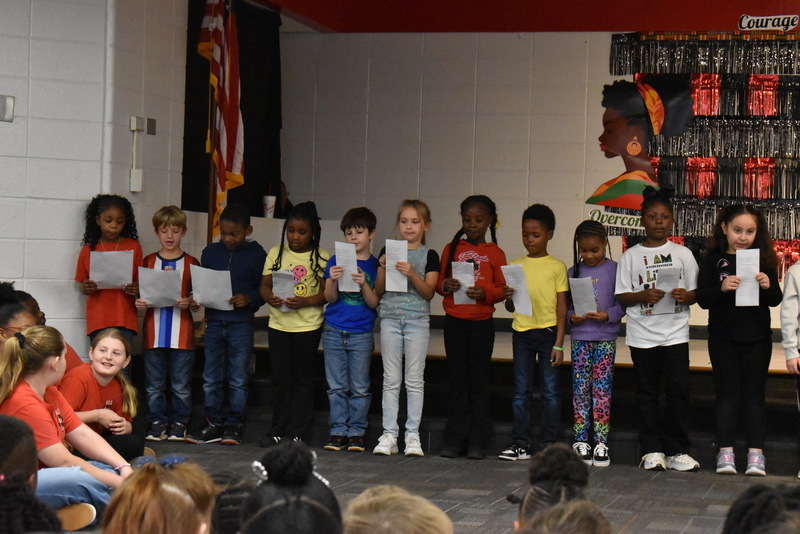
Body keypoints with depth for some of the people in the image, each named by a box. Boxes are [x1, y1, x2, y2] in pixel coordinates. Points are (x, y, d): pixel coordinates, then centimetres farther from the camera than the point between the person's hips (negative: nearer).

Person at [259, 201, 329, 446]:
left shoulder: (321, 257, -3)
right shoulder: (276, 253, 7)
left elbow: (327, 292, -6)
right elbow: (265, 283, 7)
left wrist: (305, 301, -22)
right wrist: (270, 297, -15)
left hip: (308, 325, -3)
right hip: (278, 323, 3)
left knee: (302, 379, 5)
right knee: (280, 378, 8)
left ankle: (297, 432, 10)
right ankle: (278, 430, 16)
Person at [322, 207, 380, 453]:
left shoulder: (375, 265, 1)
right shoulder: (336, 261, 5)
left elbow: (374, 303, -4)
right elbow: (330, 297, 1)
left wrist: (364, 284, -22)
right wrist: (333, 280, -18)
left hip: (361, 333, -1)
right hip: (334, 331, 1)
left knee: (359, 387, 2)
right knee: (337, 386, 4)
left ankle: (357, 431, 9)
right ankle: (338, 430, 10)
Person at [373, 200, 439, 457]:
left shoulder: (429, 255, 3)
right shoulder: (388, 251, 7)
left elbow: (429, 292, -5)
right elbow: (378, 290, 5)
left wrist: (412, 274, -19)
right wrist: (383, 268, -11)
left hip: (417, 319, -2)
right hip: (390, 317, 2)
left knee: (414, 379, 1)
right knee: (391, 380, 3)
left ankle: (412, 435, 5)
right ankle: (389, 434, 5)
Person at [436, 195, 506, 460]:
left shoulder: (495, 253, 3)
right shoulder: (451, 249, 9)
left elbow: (502, 289, 1)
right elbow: (439, 282, 12)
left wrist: (484, 293, -18)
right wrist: (445, 286, -11)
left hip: (481, 322, -2)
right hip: (454, 321, 2)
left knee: (478, 382, 3)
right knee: (457, 381, 6)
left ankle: (477, 442, 7)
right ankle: (455, 440, 9)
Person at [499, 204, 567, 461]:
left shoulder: (556, 266, 0)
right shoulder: (516, 266, 9)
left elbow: (561, 307, -1)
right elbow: (511, 308, 13)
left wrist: (558, 344, -7)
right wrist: (508, 298, -11)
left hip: (548, 333, -3)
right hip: (522, 333, 3)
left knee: (550, 390, 0)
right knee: (520, 391, 4)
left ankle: (549, 446, 6)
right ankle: (521, 444, 9)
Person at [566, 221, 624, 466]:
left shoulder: (614, 270, -1)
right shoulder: (574, 271, 7)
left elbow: (622, 305, -3)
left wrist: (607, 315, -19)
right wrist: (571, 316, -10)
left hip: (605, 338, -2)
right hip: (580, 338, 2)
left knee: (602, 389, -1)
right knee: (580, 389, 3)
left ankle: (601, 442, 3)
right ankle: (580, 441, 8)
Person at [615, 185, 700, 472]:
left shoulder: (682, 254, 8)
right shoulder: (631, 256, 4)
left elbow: (695, 292, 9)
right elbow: (622, 296, 2)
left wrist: (686, 296, -13)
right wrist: (644, 295, -16)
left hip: (675, 333, 0)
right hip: (642, 335, 0)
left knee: (678, 392, -4)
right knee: (647, 394, 4)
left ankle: (676, 450, 5)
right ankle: (652, 450, 10)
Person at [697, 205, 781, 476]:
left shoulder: (764, 260, 4)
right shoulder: (713, 261, 0)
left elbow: (776, 300, 6)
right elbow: (702, 299, -4)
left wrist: (768, 286, -15)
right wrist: (721, 288, -21)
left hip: (757, 338, 1)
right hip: (723, 338, -1)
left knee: (754, 395, 4)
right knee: (727, 393, 3)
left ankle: (756, 454, 5)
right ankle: (725, 452, 6)